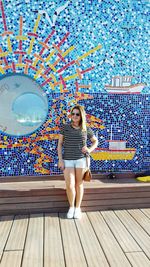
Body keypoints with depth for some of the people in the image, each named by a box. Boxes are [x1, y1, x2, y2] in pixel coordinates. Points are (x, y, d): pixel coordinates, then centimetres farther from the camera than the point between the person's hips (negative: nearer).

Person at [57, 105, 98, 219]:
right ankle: (71, 207, 19)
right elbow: (60, 144, 2)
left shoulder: (86, 129, 2)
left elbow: (95, 141, 16)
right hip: (67, 160, 0)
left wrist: (90, 150, -3)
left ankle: (78, 208, 23)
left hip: (81, 159, 0)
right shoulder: (65, 127, 1)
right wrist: (60, 160, -5)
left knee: (79, 184, 7)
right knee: (70, 185, -5)